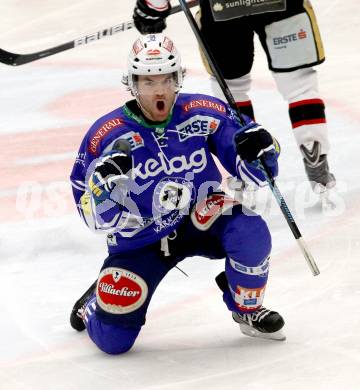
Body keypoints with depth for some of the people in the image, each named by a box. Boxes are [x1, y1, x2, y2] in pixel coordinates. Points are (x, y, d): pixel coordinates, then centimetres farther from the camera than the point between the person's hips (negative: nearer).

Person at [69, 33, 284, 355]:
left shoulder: (205, 114, -12)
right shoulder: (108, 134, -16)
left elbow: (255, 175, -9)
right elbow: (98, 218, -14)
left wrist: (259, 147, -32)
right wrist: (105, 181, -34)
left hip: (202, 220, 1)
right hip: (139, 239, -1)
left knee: (250, 231, -32)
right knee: (113, 339, -10)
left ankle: (247, 308, -2)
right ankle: (96, 303, 29)